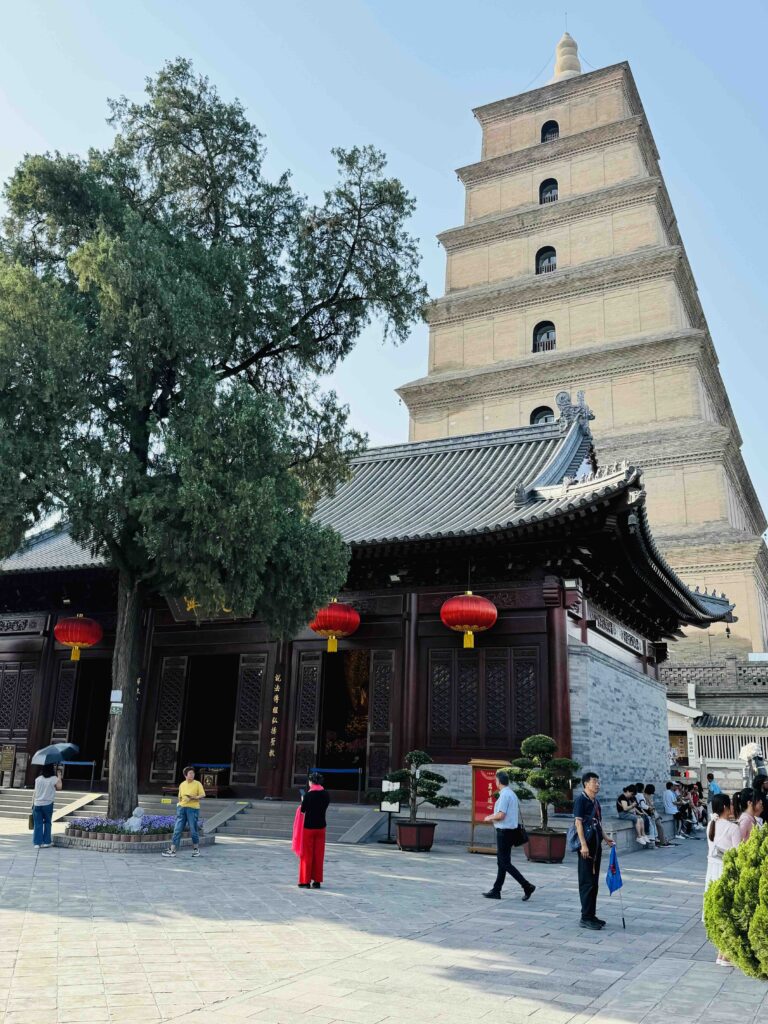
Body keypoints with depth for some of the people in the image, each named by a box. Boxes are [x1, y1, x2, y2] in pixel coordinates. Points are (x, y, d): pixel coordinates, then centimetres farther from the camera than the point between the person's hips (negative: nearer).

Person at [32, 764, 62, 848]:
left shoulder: (38, 779, 3)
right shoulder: (54, 779, -7)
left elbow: (35, 792, 3)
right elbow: (59, 787, -3)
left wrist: (33, 803, 10)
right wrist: (59, 776, 5)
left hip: (37, 804, 2)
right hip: (48, 804, -2)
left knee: (37, 824, 6)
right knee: (47, 823, 12)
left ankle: (37, 843, 5)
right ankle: (46, 842, 13)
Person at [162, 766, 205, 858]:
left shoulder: (197, 784, -1)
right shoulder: (182, 785, 12)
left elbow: (203, 796, -5)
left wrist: (194, 798, -18)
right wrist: (179, 804, 13)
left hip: (193, 808, -4)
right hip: (182, 808, 4)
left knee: (193, 830, 1)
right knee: (177, 830, -1)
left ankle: (196, 849, 18)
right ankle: (172, 851, 0)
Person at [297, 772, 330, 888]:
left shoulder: (308, 794, -15)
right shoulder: (326, 794, -1)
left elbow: (303, 810, -8)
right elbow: (325, 806, 6)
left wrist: (303, 801, 8)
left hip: (308, 826, -4)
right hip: (321, 826, 4)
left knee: (307, 855, 6)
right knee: (319, 855, 10)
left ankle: (305, 881, 10)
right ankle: (317, 881, 14)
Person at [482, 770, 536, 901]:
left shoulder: (505, 794, -18)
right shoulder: (512, 794, 13)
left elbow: (501, 815, -23)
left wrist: (490, 817, -5)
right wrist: (494, 818, 19)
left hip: (504, 831, -10)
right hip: (510, 830, 10)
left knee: (505, 863, -5)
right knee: (502, 862, 14)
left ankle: (527, 886, -8)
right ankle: (496, 891, 19)